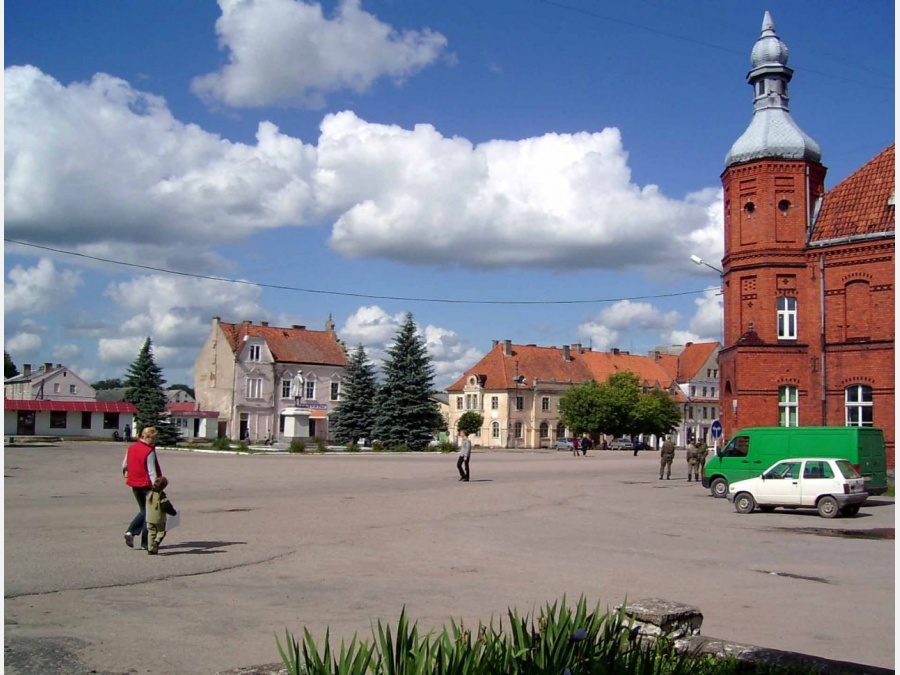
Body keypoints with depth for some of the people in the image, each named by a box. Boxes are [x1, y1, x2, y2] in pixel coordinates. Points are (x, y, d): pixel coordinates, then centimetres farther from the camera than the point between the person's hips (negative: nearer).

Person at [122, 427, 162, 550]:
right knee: (149, 513, 5)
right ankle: (145, 543, 6)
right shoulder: (149, 452, -16)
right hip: (147, 484, -7)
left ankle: (130, 532, 1)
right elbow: (152, 472, -19)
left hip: (135, 485, 7)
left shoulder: (131, 448, 5)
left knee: (144, 511, 21)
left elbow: (124, 465, 18)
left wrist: (125, 473, 40)